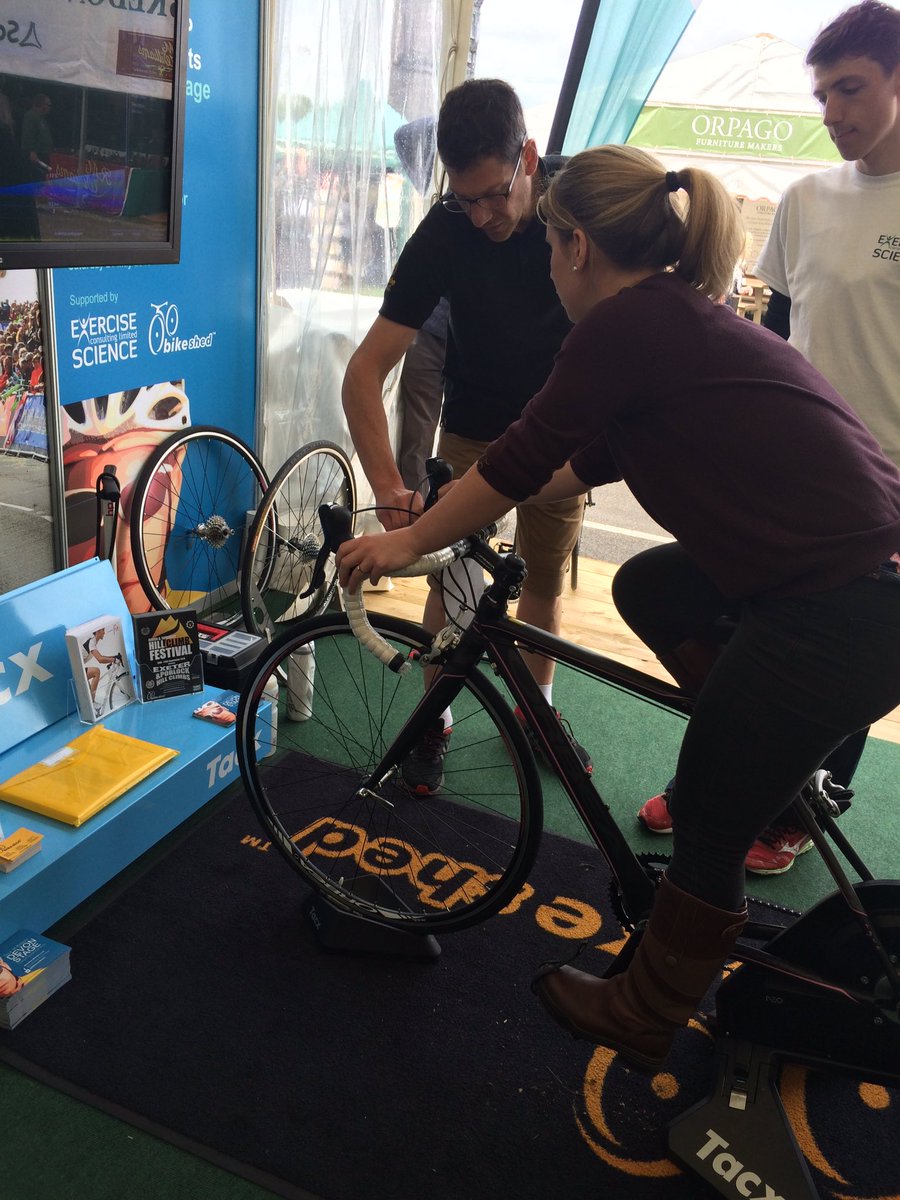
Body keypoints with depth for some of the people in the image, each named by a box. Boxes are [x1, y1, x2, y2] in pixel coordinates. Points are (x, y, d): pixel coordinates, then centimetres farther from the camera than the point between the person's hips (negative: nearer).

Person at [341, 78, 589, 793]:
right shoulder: (444, 232, -22)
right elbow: (365, 371, -26)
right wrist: (391, 489, -40)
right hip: (474, 431, -1)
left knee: (547, 576, 8)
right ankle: (436, 721, 18)